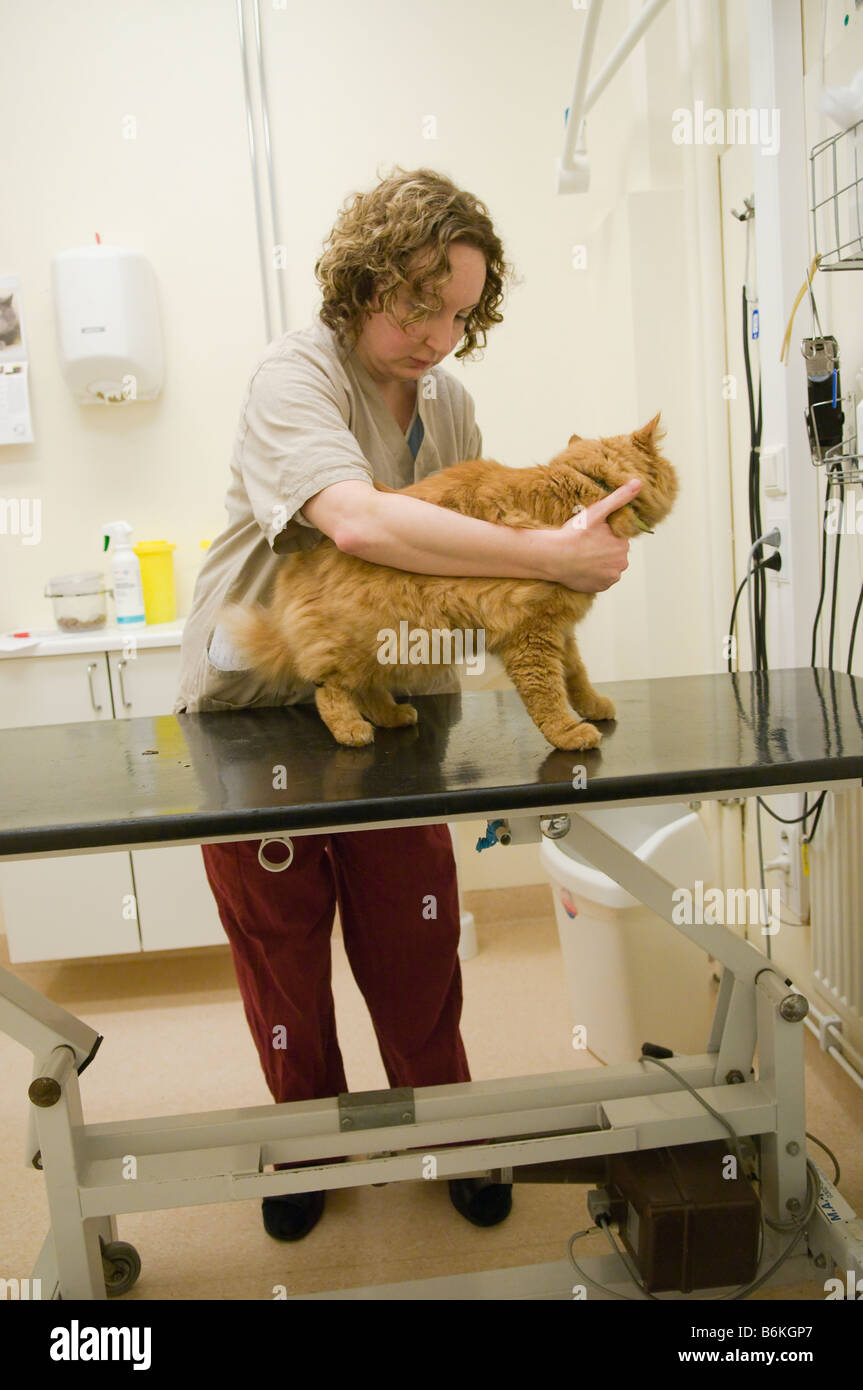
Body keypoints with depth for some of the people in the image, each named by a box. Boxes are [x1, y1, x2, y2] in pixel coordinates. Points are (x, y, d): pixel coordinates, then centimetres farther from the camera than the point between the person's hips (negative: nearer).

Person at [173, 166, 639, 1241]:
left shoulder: (449, 400, 5)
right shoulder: (297, 374, -18)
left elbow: (463, 554, 11)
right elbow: (359, 520, -37)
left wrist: (561, 504, -9)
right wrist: (554, 555, -35)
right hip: (256, 708, -4)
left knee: (414, 944, 10)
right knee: (281, 949, 12)